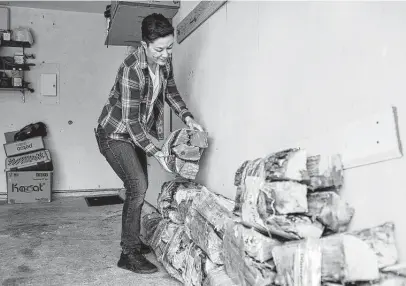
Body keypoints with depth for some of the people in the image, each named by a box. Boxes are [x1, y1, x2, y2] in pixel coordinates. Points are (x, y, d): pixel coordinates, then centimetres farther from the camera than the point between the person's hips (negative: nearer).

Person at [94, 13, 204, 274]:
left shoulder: (165, 60, -8)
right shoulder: (131, 70, -31)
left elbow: (170, 90, 9)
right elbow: (131, 121, -29)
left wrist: (187, 117, -5)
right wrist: (157, 154, -30)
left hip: (136, 133, 8)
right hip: (116, 135, -8)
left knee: (139, 188, 13)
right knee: (138, 188, -15)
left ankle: (132, 240, 31)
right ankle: (129, 254, -1)